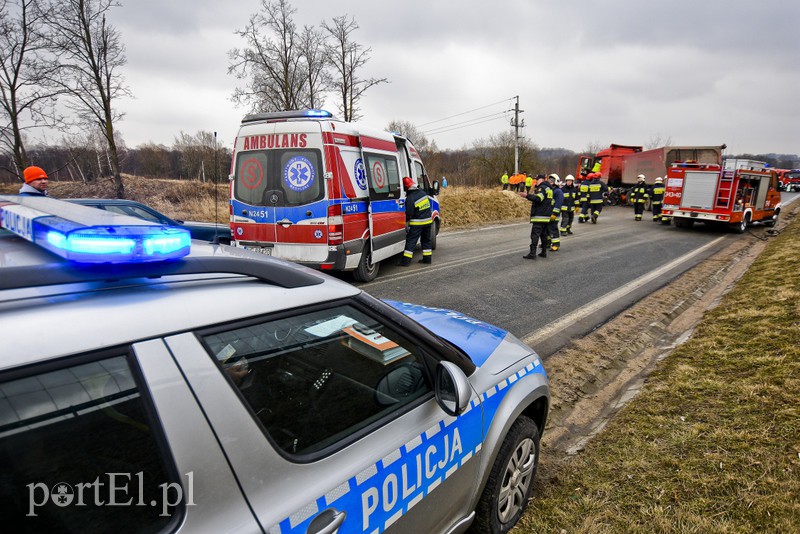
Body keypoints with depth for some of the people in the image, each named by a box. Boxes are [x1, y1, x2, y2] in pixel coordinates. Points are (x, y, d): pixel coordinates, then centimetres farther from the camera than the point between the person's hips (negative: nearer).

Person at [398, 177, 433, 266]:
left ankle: (406, 260, -5)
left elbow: (409, 213, -17)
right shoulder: (423, 193, 3)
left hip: (417, 223, -7)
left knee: (410, 241, -3)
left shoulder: (410, 198, -20)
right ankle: (427, 258, 22)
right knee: (426, 240, 18)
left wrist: (405, 222, -2)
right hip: (428, 220, 7)